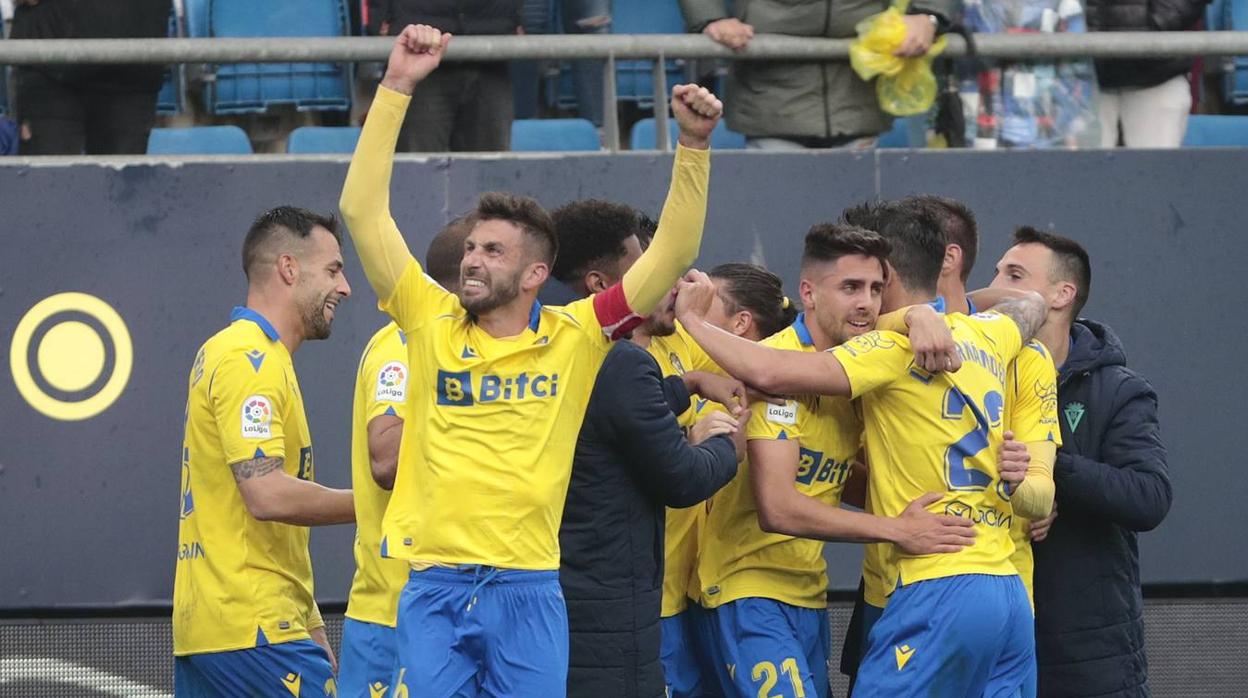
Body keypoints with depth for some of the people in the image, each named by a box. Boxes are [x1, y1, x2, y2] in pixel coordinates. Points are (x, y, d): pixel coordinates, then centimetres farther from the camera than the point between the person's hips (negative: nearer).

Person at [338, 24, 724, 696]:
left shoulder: (575, 336, 3)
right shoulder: (430, 323, 4)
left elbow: (672, 253, 2)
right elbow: (363, 210, 0)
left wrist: (694, 145, -8)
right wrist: (396, 88, -5)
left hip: (529, 587, 0)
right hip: (432, 584, 0)